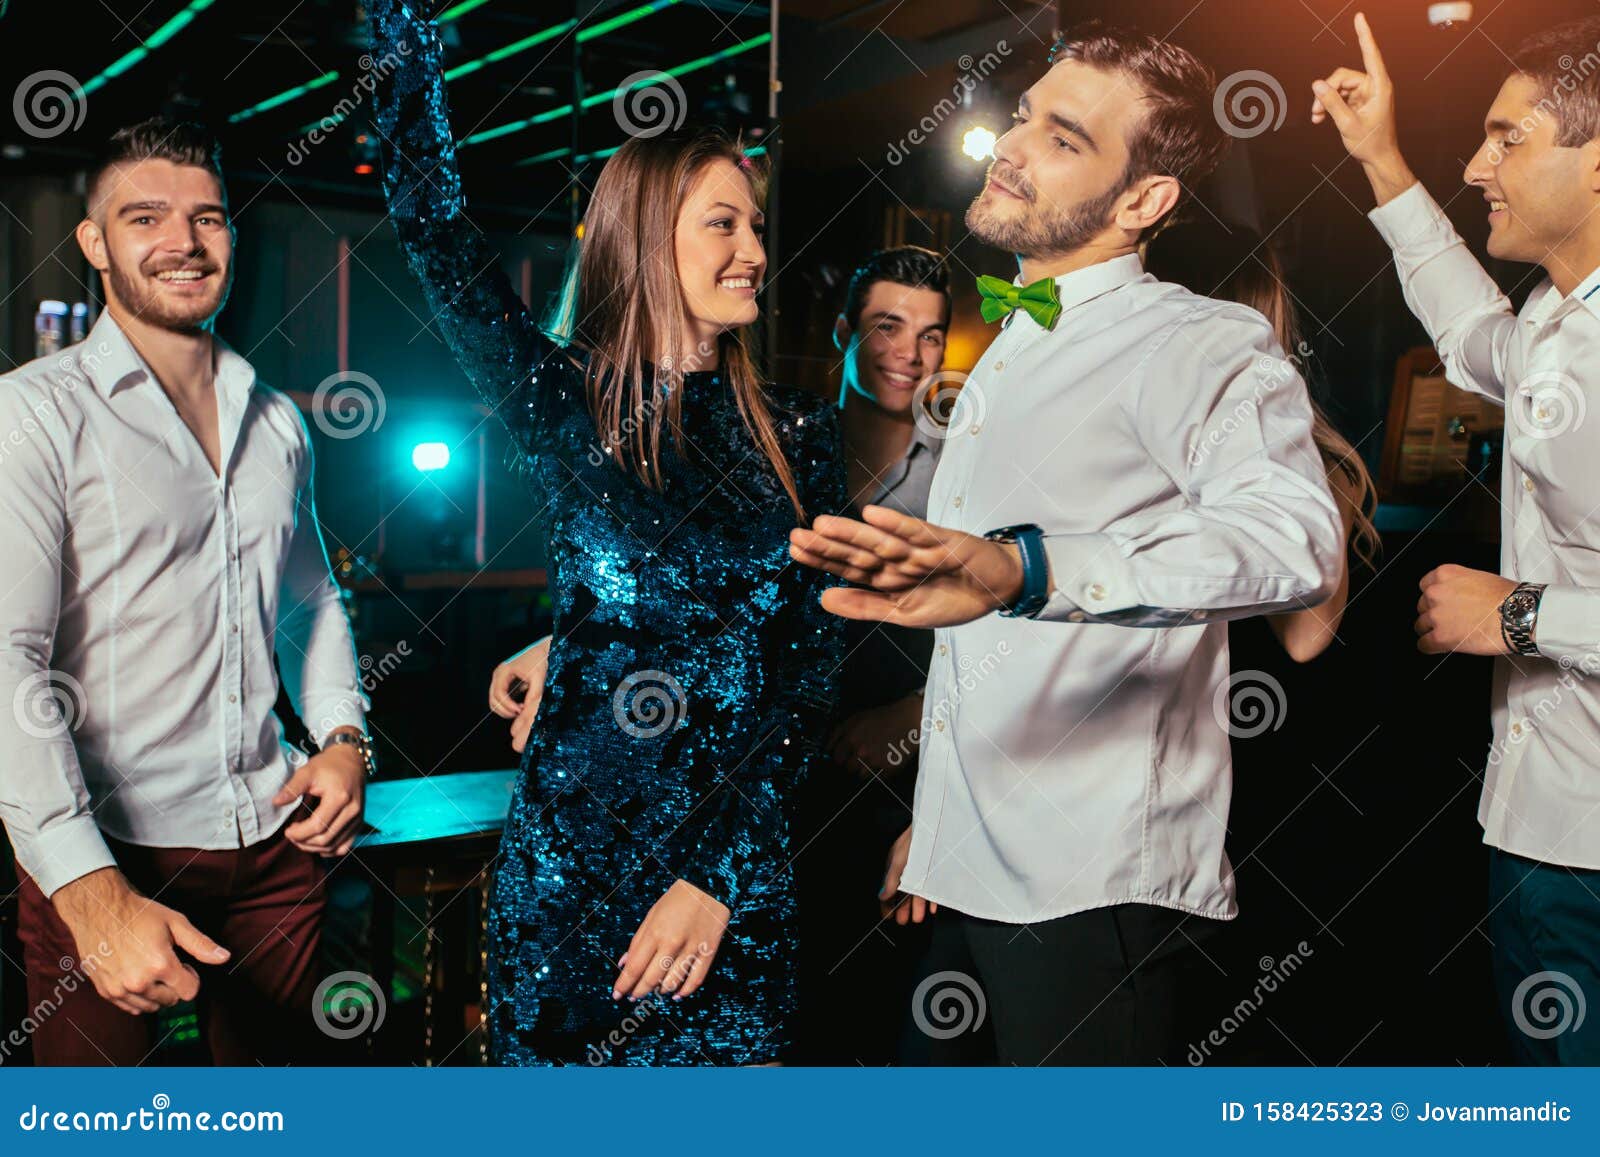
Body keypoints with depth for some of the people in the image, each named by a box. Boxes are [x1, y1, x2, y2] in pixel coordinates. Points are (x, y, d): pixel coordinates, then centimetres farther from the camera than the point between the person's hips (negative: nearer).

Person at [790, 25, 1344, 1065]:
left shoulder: (1204, 344, -9)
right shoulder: (1006, 354, 18)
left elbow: (1294, 537, -31)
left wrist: (1022, 567, -45)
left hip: (1097, 884, -8)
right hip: (969, 873, 8)